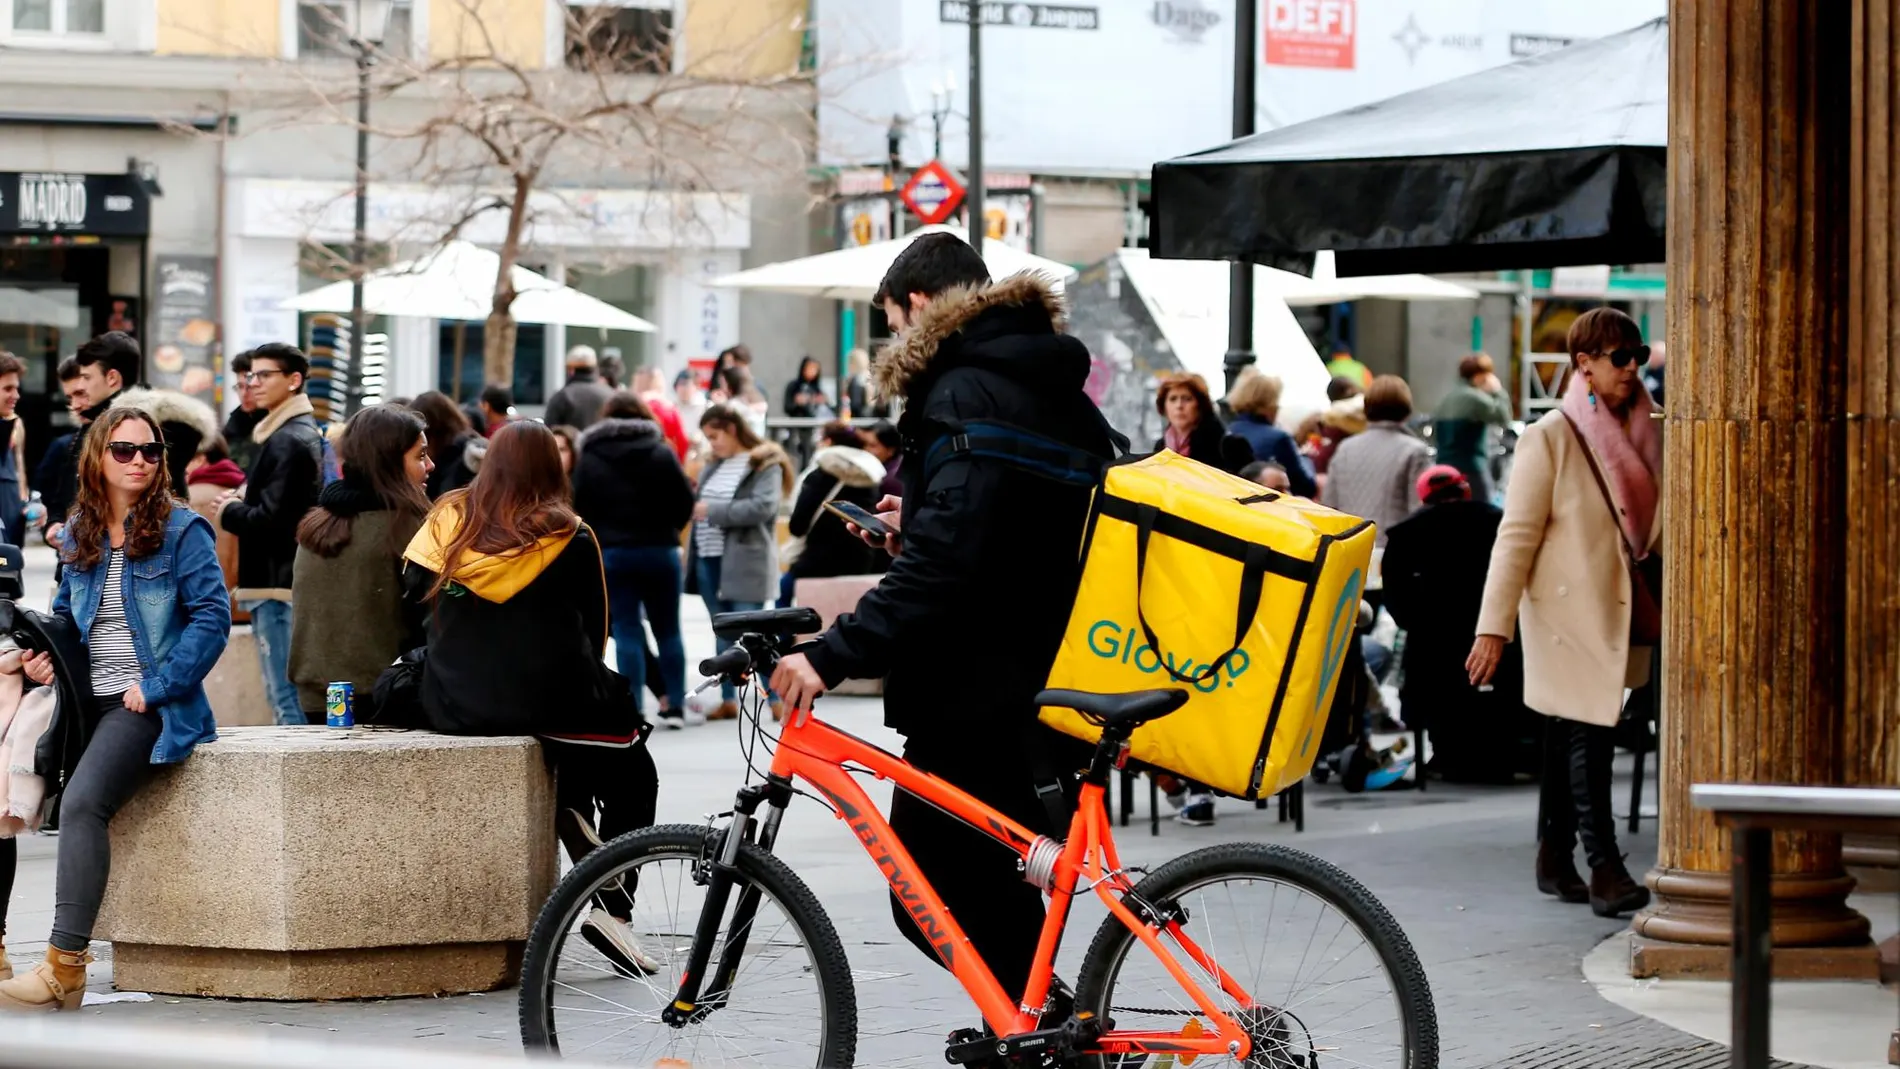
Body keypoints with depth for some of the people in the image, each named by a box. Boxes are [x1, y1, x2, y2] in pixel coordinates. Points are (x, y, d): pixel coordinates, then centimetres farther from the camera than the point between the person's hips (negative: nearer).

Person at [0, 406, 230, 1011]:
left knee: (82, 802, -29)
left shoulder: (180, 530, -3)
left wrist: (157, 687, -15)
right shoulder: (78, 534, 13)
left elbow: (211, 617, -8)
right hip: (82, 700, 6)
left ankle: (65, 968, -35)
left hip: (149, 705, -6)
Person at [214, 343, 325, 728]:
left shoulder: (287, 442, -15)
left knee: (286, 699, -11)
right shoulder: (305, 433, 17)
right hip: (287, 579, 11)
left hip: (277, 583, -11)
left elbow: (271, 519, -22)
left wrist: (229, 511, -4)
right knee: (290, 696, 13)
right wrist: (242, 501, 5)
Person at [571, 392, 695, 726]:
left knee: (626, 632, 1)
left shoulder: (589, 460, -3)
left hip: (611, 553, 0)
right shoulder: (661, 453, -4)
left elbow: (579, 509, -4)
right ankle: (675, 705, 11)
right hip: (659, 550, 0)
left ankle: (632, 710, -5)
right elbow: (685, 503, -4)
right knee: (668, 630, 12)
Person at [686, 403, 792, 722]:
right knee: (723, 633, 10)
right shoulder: (713, 466, 17)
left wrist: (714, 511, -19)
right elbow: (699, 506, 19)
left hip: (746, 561, -7)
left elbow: (764, 507, -19)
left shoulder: (765, 464, -6)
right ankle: (728, 700, 15)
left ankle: (778, 699, -7)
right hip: (709, 560, 7)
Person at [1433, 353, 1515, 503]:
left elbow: (1434, 435, 19)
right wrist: (1497, 391, 0)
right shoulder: (1474, 398, -10)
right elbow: (1502, 417, -11)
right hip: (1471, 471, -8)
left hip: (1445, 471, 8)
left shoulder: (1446, 401, 16)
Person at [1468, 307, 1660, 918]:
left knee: (1573, 736, 12)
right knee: (1589, 734, -11)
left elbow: (1656, 529, 19)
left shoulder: (1642, 435, 11)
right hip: (1568, 611, -6)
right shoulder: (1550, 439, -7)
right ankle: (1603, 868, -11)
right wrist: (1494, 627, -13)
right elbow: (1516, 536, -9)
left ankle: (1555, 860, 19)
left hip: (1620, 614, 6)